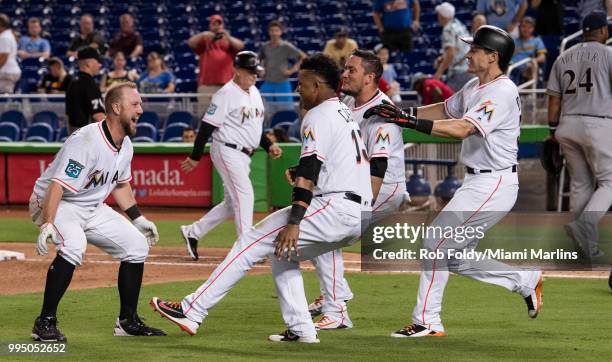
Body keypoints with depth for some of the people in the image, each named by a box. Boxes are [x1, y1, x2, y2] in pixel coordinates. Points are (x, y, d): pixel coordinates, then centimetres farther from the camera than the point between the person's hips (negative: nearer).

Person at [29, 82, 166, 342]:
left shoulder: (125, 145, 0)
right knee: (73, 244, -35)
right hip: (56, 205, -9)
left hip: (92, 209, 9)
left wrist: (138, 219, 18)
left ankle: (128, 321, 17)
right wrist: (47, 226, -46)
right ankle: (45, 322, -26)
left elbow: (121, 183, 19)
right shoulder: (86, 142, -29)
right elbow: (57, 186, -36)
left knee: (137, 245, 4)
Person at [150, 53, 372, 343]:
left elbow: (308, 170, -18)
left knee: (253, 241, -7)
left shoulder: (318, 116, -6)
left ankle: (192, 311, -11)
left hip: (336, 208, -9)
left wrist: (294, 222, -25)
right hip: (358, 218, 9)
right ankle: (301, 330, 14)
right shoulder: (347, 115, 24)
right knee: (282, 252, 24)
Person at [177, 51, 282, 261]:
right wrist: (195, 157, -14)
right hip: (227, 151, -9)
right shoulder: (227, 94, -14)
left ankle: (193, 232, 25)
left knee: (232, 204, 13)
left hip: (244, 155, 9)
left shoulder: (254, 93, 13)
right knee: (244, 196, -15)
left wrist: (268, 146, 8)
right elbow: (208, 126, -14)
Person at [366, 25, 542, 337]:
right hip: (477, 183, 10)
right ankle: (526, 280, 18)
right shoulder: (474, 87, 11)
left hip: (493, 184, -10)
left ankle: (426, 322, -2)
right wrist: (403, 112, 8)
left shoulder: (502, 92, -19)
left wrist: (411, 122, -33)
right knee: (455, 255, 12)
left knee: (436, 243, -9)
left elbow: (462, 129, -30)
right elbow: (445, 110, 23)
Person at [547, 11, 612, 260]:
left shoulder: (563, 58, 12)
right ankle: (585, 226, -24)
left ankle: (587, 246, 13)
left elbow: (554, 98, 11)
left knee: (580, 184, 13)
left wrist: (553, 131, 16)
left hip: (568, 125, 6)